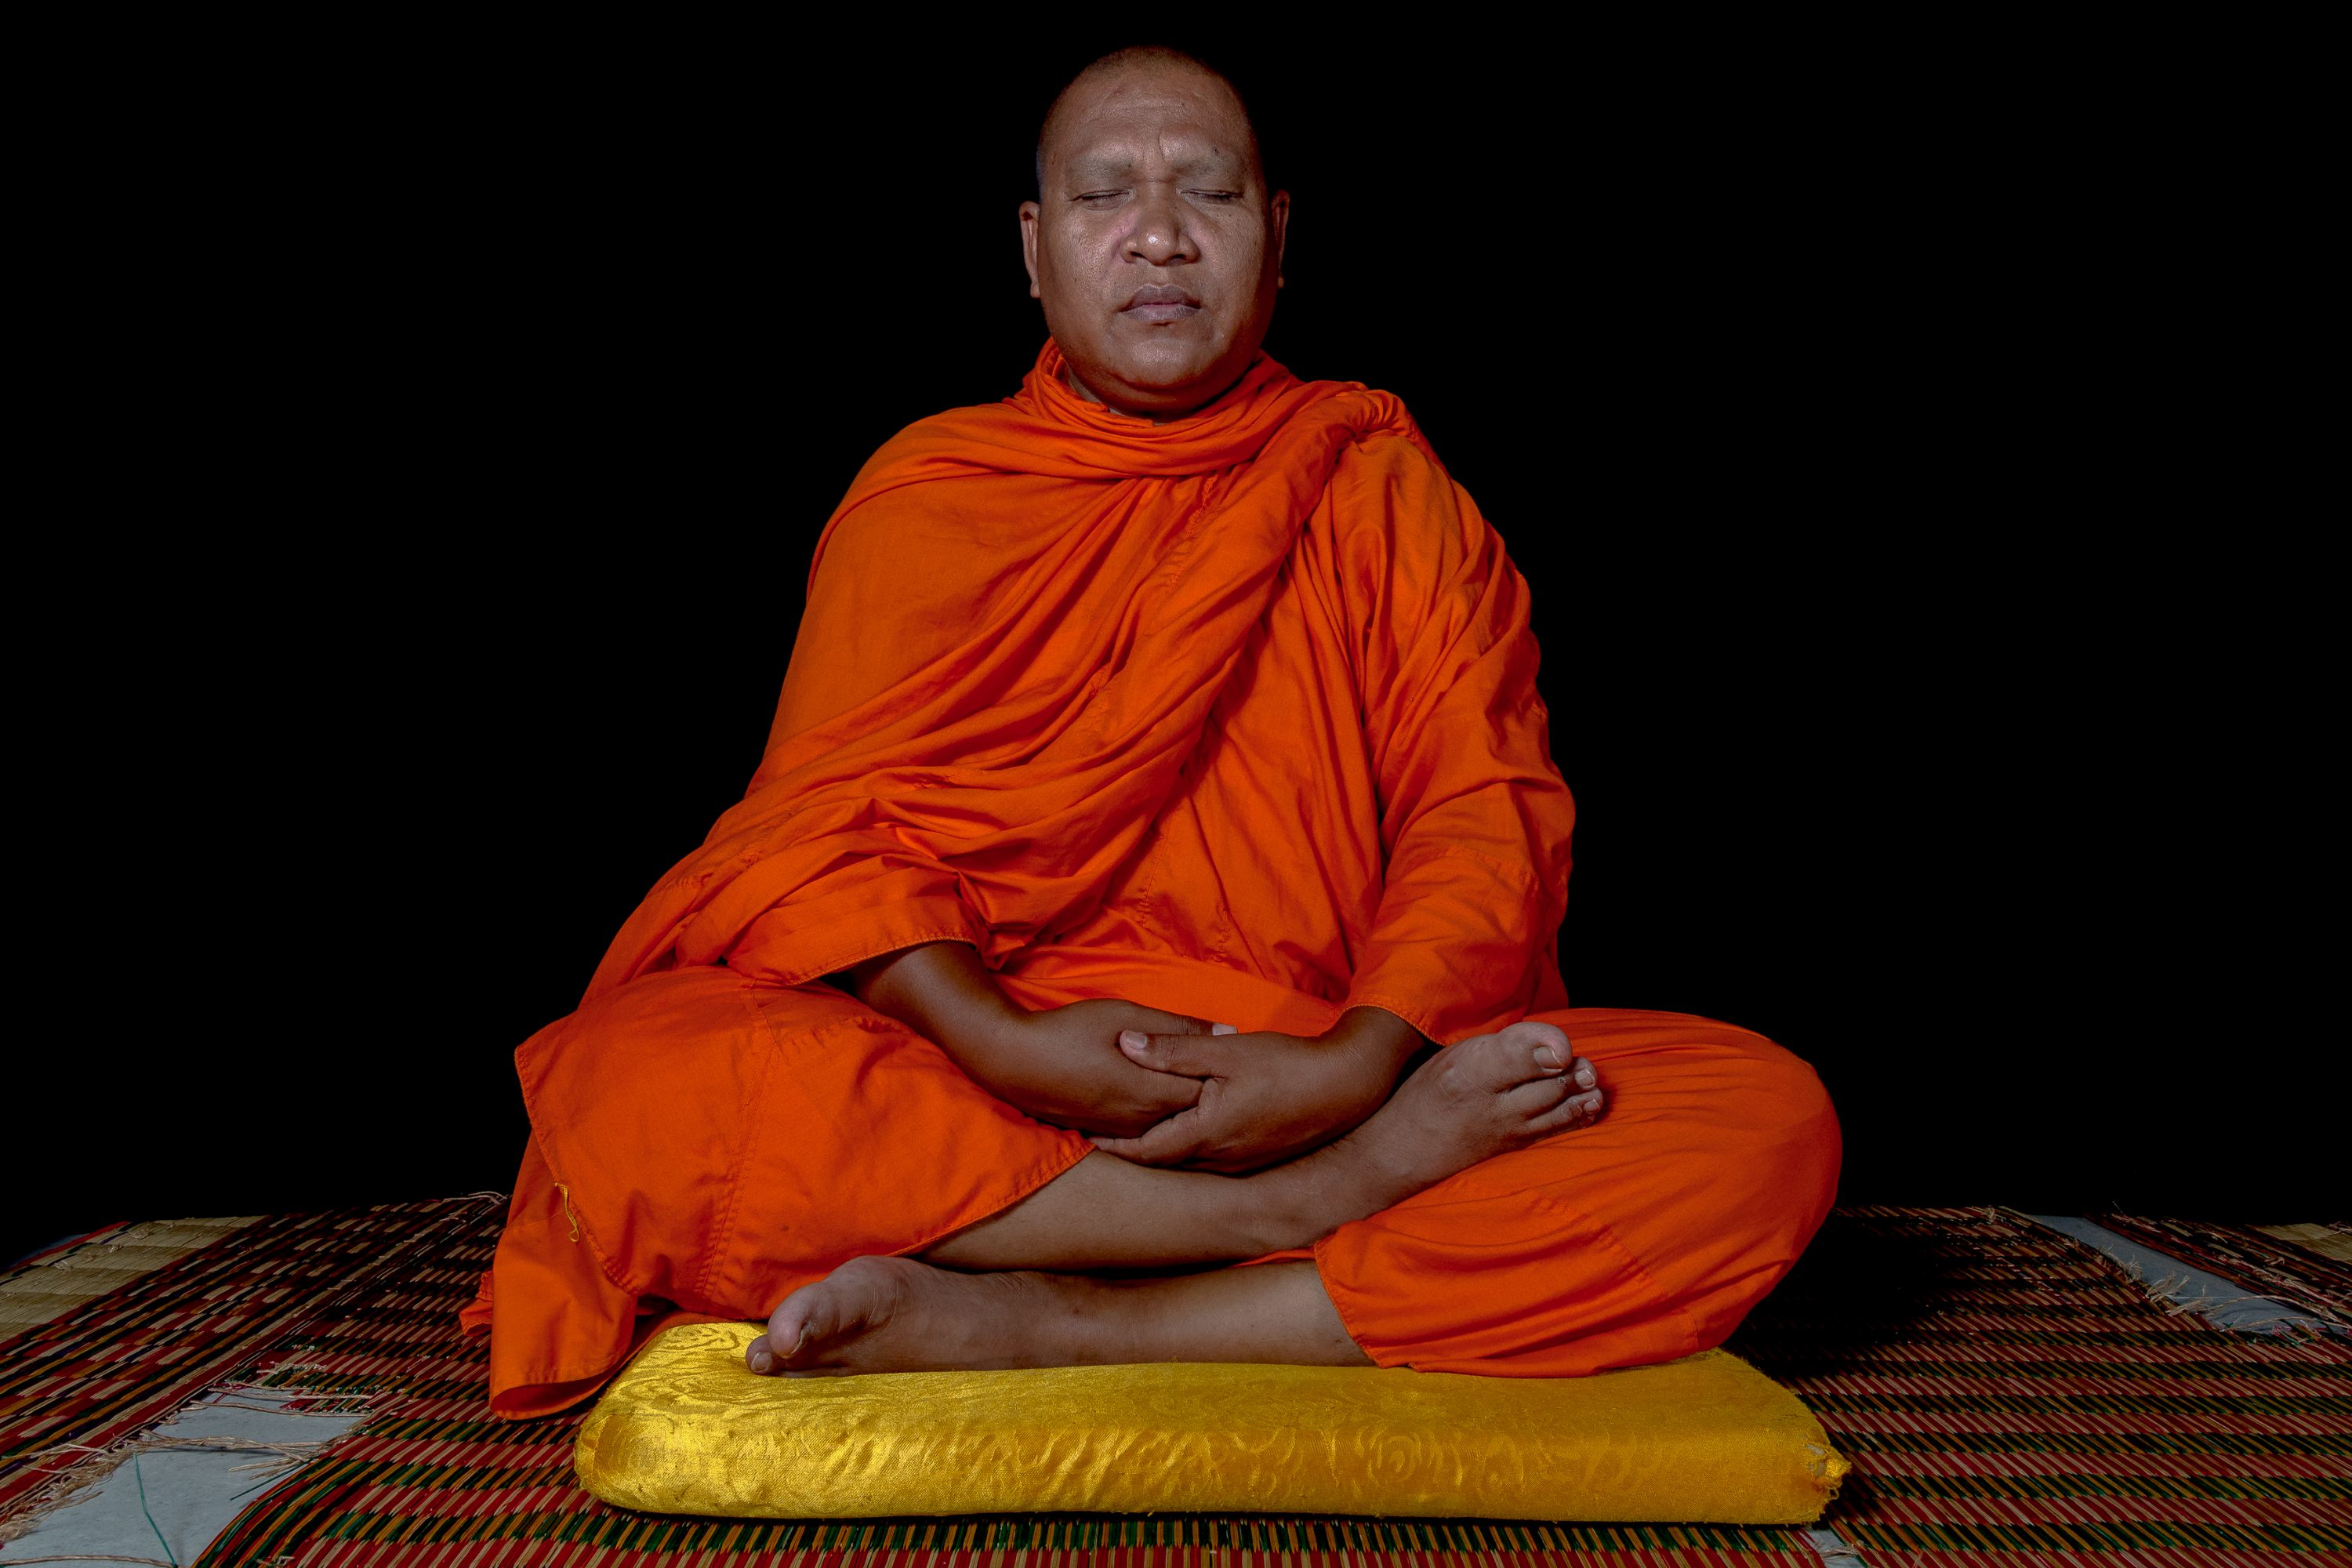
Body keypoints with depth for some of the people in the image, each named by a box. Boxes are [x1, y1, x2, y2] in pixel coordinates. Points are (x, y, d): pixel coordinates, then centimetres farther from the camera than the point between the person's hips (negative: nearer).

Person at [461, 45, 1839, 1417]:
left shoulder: (1383, 484, 13)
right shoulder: (923, 492, 12)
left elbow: (1491, 812, 2)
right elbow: (824, 830, 1)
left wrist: (1358, 1065, -17)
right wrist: (1000, 1042, -19)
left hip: (1335, 1085, 1)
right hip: (968, 1088, 0)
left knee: (1768, 1121, -24)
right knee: (628, 1079, -29)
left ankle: (1039, 1330, -28)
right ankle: (1339, 1205, -25)